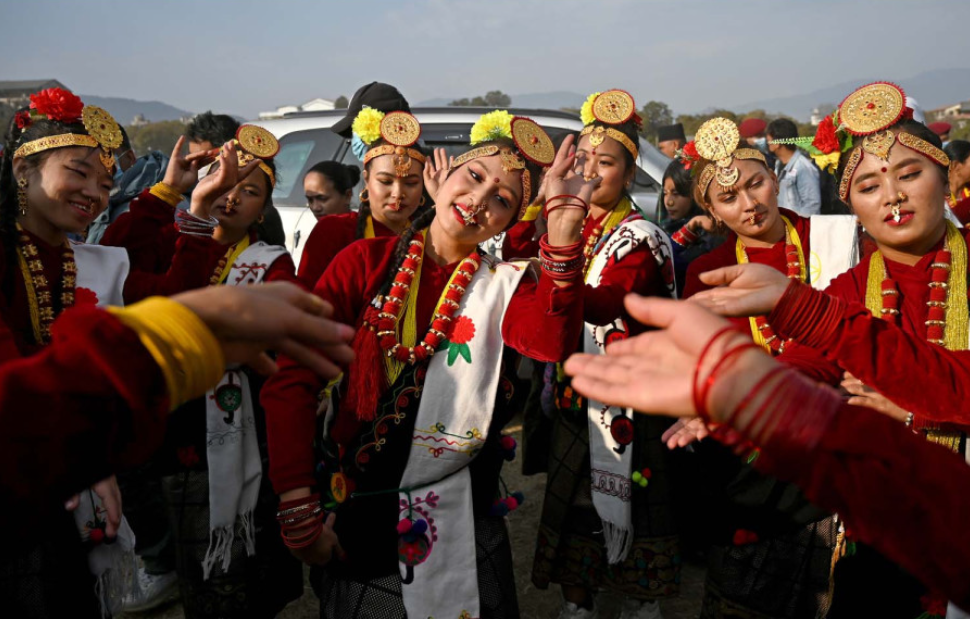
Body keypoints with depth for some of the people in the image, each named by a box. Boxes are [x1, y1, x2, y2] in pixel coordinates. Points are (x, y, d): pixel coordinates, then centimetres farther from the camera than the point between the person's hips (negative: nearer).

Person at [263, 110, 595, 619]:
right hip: (350, 512, 0)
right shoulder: (367, 262, -6)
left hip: (455, 521, 1)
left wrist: (564, 228, -37)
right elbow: (292, 379, -10)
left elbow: (552, 342, -25)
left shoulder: (504, 286, -3)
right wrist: (299, 513, -15)